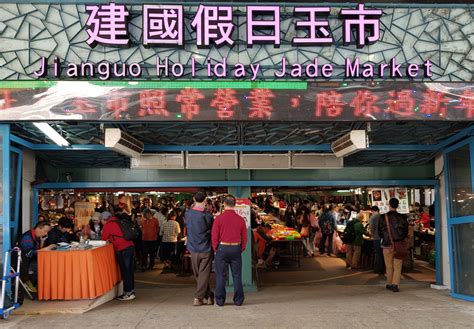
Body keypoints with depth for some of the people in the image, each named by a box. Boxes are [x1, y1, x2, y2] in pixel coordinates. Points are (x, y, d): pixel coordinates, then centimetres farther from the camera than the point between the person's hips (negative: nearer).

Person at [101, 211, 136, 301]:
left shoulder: (108, 225, -1)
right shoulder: (117, 222, 22)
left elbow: (103, 239, 6)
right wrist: (110, 239, 31)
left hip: (122, 250, -8)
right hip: (131, 246, 8)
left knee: (125, 271, -1)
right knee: (130, 271, 13)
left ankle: (128, 293, 3)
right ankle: (131, 291, 21)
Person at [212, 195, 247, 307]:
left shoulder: (218, 219, -8)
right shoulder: (240, 219, -1)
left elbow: (214, 237, -6)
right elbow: (244, 238, 3)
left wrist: (216, 250, 7)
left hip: (222, 248, -1)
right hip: (236, 249, 2)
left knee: (221, 276, 6)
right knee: (237, 275, 9)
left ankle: (220, 301, 11)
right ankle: (238, 300, 12)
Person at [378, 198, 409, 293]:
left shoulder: (383, 217, -7)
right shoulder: (402, 217, -5)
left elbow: (380, 232, 1)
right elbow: (406, 232, 4)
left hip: (387, 245, 0)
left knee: (389, 266, 13)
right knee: (397, 266, 5)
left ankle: (389, 284, 21)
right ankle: (395, 284, -5)